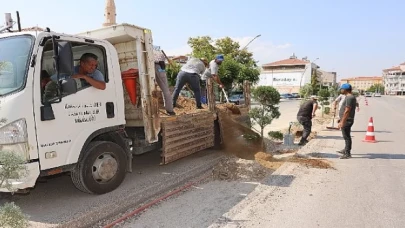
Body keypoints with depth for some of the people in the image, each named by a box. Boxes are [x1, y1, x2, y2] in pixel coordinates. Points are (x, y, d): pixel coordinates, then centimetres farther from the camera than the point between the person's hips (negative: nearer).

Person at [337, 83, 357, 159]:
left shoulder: (349, 98, -19)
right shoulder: (349, 97, 14)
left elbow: (347, 111, -25)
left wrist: (342, 122, -25)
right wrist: (341, 121, 24)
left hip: (346, 121, -11)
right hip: (346, 120, 11)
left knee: (346, 137, -4)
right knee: (346, 136, 21)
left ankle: (347, 153, 2)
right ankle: (346, 150, 34)